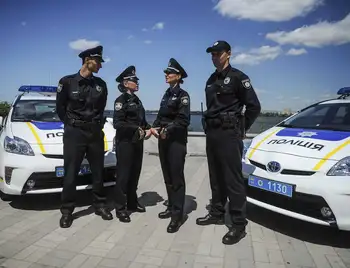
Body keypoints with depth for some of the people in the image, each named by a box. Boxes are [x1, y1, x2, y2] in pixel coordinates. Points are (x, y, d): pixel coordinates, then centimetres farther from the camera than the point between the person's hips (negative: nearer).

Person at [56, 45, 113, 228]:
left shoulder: (101, 84, 6)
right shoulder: (67, 81, -3)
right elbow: (60, 107, 6)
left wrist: (97, 123, 10)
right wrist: (71, 124, 6)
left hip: (95, 133, 3)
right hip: (74, 133, -3)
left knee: (98, 172, 9)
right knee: (70, 174, 1)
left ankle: (100, 205, 23)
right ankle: (67, 211, 14)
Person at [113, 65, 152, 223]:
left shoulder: (137, 101, 16)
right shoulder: (121, 100, -8)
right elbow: (118, 123, -18)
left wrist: (148, 129, -1)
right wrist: (137, 130, -19)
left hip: (138, 142, 8)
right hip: (125, 142, -8)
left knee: (135, 174, 13)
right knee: (123, 174, -2)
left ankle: (132, 203, 26)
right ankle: (120, 208, 7)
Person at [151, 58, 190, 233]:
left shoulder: (182, 95, -5)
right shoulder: (166, 95, 17)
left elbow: (183, 120, -16)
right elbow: (160, 116, 16)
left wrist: (167, 130, -21)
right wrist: (154, 127, -1)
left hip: (176, 141, -8)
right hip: (163, 140, 8)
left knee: (176, 177, -5)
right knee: (167, 177, 13)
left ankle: (177, 215, 1)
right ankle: (171, 207, 26)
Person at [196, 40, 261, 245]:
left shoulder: (237, 77, -5)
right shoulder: (211, 80, 17)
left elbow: (254, 106, -7)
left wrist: (241, 129, -2)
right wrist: (209, 127, 11)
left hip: (229, 134, -8)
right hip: (212, 134, 8)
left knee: (233, 179, -6)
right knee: (216, 177, 14)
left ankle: (239, 225, 3)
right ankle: (217, 214, 27)